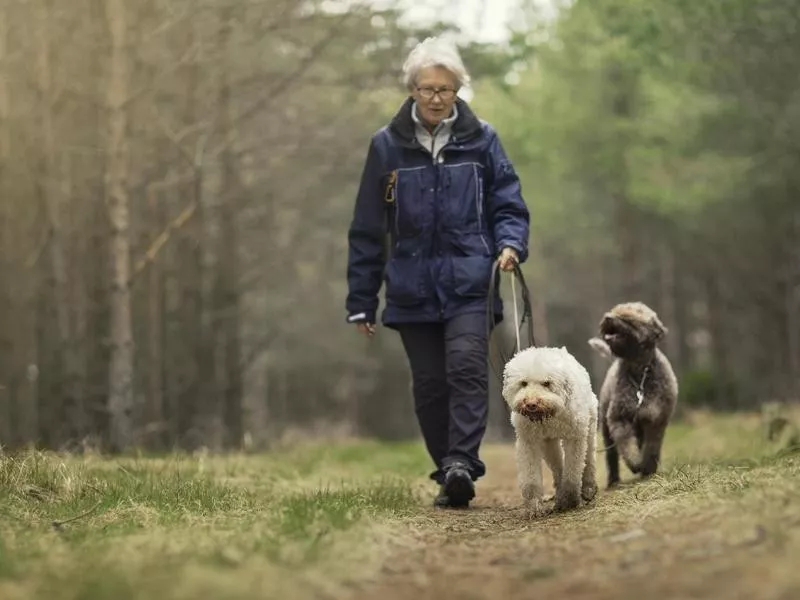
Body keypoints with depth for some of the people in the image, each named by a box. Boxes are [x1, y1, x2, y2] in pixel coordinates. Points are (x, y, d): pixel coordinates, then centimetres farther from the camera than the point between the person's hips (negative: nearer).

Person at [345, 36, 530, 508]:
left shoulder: (481, 140, 2)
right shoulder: (387, 145, 3)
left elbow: (509, 204, 7)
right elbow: (368, 230, 6)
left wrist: (511, 244, -16)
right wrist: (361, 301, 6)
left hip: (469, 283, -1)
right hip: (412, 288, 2)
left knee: (467, 367, -19)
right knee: (429, 385, 4)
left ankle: (461, 464, -24)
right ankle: (451, 476, 13)